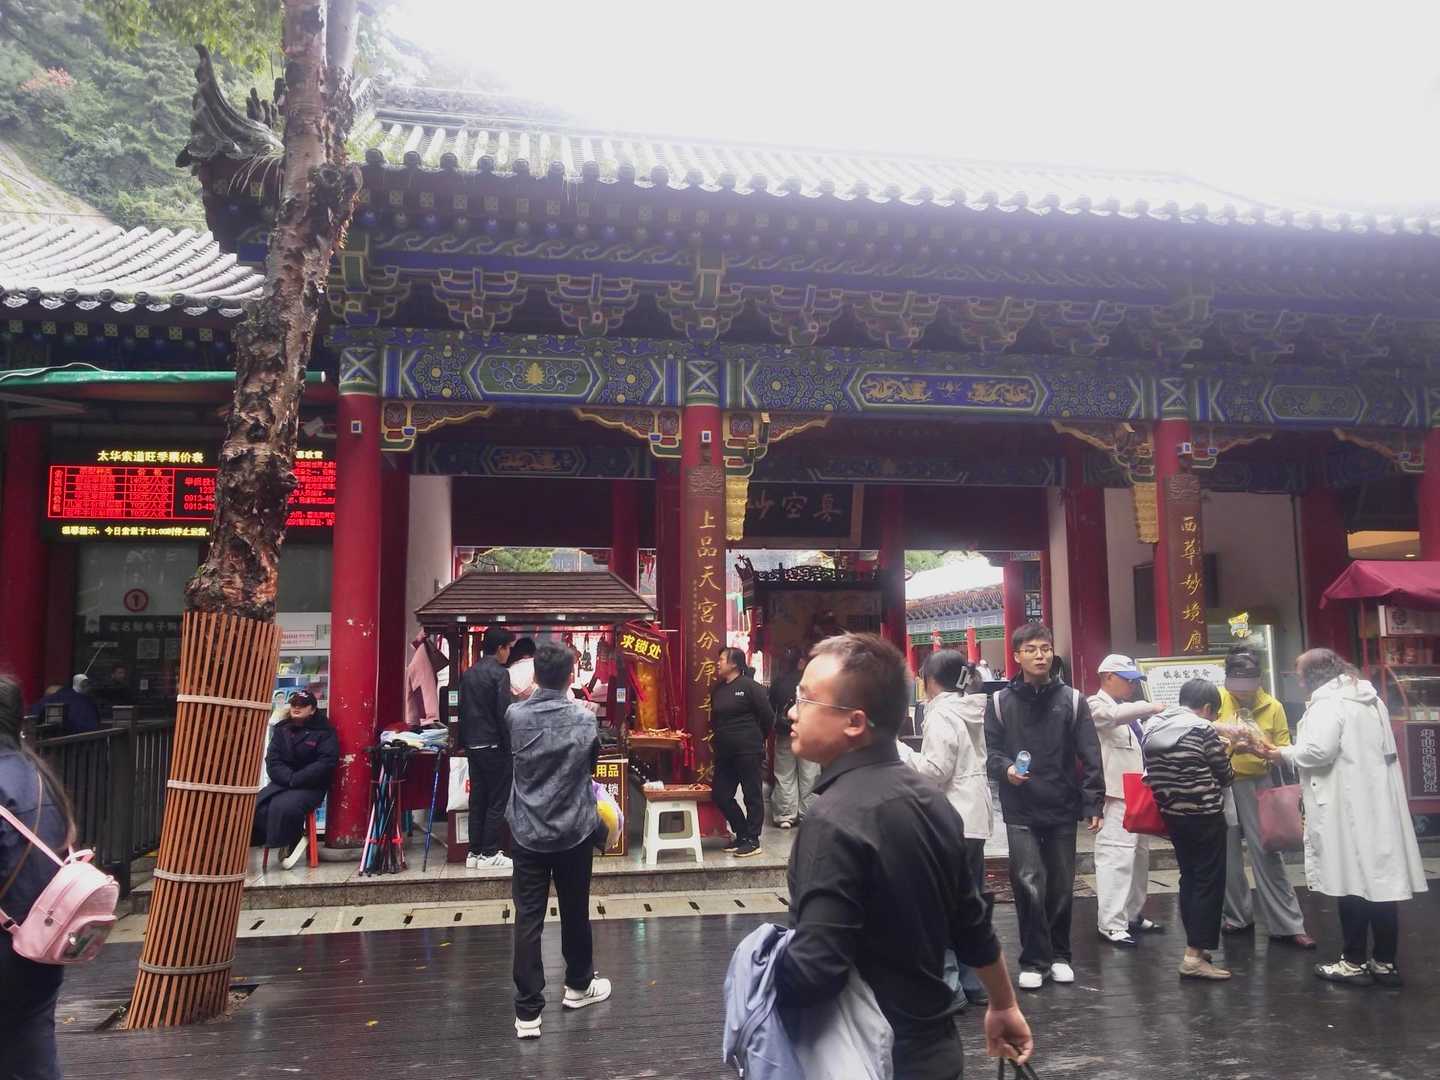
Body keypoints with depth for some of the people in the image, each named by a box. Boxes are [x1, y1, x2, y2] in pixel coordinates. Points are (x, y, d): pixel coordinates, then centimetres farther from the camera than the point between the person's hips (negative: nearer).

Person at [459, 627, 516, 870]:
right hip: (494, 746, -7)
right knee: (497, 801, 0)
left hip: (472, 746, 7)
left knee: (477, 800, 11)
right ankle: (489, 854, 2)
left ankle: (474, 853, 14)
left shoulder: (468, 674, 10)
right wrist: (510, 746, -10)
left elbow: (462, 710, 13)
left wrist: (464, 742, 17)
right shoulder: (499, 673, -13)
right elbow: (504, 713, -16)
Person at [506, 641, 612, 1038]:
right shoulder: (585, 719, -10)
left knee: (528, 920, 3)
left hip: (528, 833, 0)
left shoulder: (515, 716, -9)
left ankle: (528, 1012, 3)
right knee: (575, 912, 16)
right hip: (574, 831, 0)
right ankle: (578, 985, 34)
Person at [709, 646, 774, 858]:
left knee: (752, 796, 1)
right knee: (721, 796, 8)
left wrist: (758, 739, 2)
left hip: (748, 751, -8)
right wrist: (719, 736, 15)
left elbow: (767, 716, -8)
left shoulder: (748, 686, -10)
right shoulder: (717, 689, 11)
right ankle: (741, 834, 25)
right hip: (724, 753, 8)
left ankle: (752, 841, 12)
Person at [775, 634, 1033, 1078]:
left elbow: (813, 972, -32)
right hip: (934, 1044, 8)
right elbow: (972, 924, 9)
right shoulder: (928, 797, 0)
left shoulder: (835, 819, -26)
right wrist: (1004, 1006, 23)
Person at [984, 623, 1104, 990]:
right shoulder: (1000, 702, 1)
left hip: (1062, 810, 2)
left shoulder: (1071, 700, 3)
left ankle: (1059, 955, 28)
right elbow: (991, 753, 2)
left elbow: (1089, 756, 1)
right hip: (1020, 812, -1)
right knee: (1029, 885, -8)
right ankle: (1034, 960, 7)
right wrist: (1006, 769, -20)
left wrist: (1094, 804, -6)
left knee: (1061, 888, 10)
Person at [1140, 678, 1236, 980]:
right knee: (1209, 883, 0)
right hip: (1204, 816, -7)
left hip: (1172, 814, 7)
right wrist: (1225, 754, 14)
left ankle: (1195, 945, 24)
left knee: (1189, 878, 17)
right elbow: (1224, 776, -6)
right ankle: (1194, 955, -2)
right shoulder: (1203, 729, -15)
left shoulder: (1153, 726, 4)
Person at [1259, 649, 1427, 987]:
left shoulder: (1327, 703, -12)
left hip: (1348, 808, -8)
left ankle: (1355, 962, 6)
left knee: (1353, 882, -1)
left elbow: (1319, 751, -22)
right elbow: (1388, 750, 24)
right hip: (1378, 804, 8)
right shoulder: (1371, 699, 17)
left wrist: (1284, 754, -6)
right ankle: (1385, 962, 15)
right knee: (1380, 878, 9)